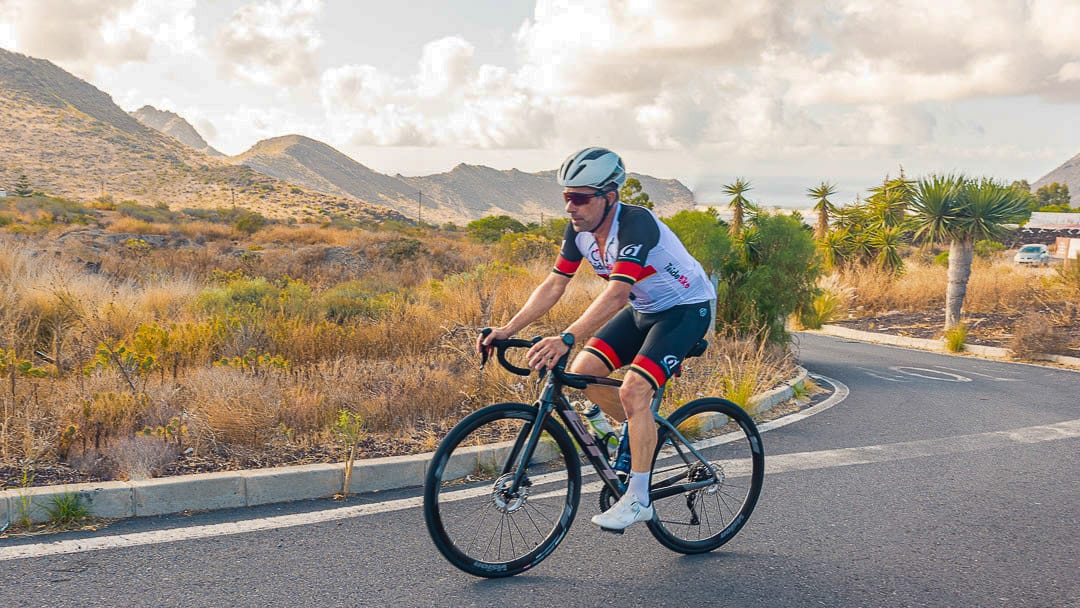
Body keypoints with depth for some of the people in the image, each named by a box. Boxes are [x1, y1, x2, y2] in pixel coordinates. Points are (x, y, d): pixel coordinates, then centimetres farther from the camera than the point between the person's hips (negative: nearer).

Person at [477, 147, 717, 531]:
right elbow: (554, 285, -6)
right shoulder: (579, 229, -8)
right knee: (582, 372, -7)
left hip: (686, 308, -8)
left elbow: (617, 294, -42)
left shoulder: (636, 224, -31)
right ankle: (647, 434, 17)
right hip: (643, 310, 8)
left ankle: (637, 500, -12)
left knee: (633, 390, -24)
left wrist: (566, 339, -53)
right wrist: (507, 329, -16)